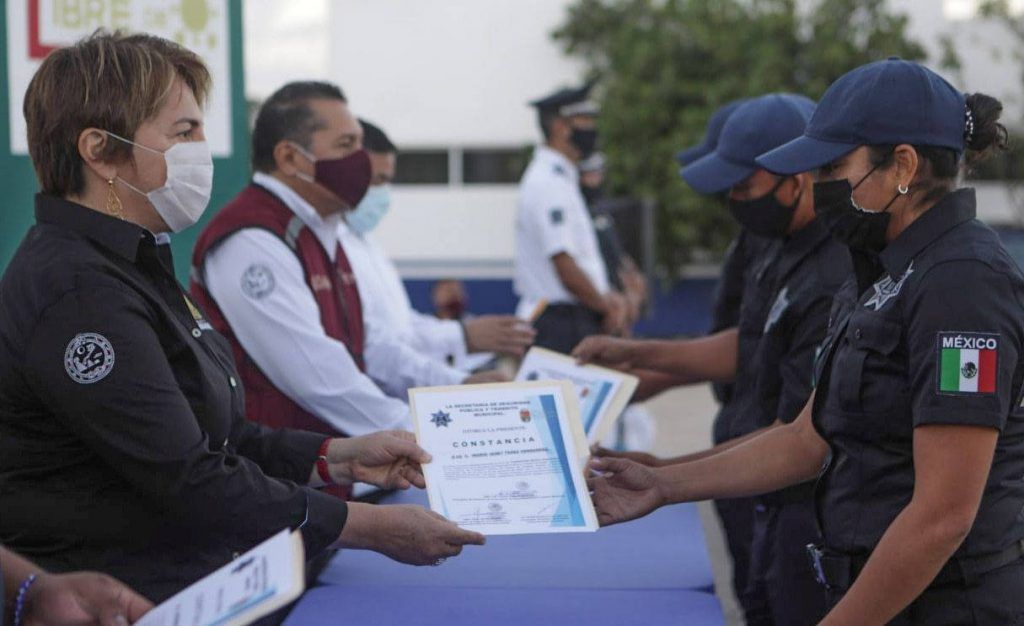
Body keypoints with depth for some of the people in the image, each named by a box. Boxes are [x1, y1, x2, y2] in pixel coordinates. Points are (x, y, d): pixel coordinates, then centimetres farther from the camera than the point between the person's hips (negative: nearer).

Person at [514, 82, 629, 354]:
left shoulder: (561, 179, 18)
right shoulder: (549, 183, -15)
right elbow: (565, 267, -20)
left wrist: (608, 297, 6)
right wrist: (607, 307, -7)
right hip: (562, 321, -10)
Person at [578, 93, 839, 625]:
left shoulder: (836, 286, -27)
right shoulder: (790, 250, 5)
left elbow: (796, 440, -25)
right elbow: (750, 349, 19)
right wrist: (635, 353, 13)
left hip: (816, 516, -10)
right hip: (778, 507, 10)